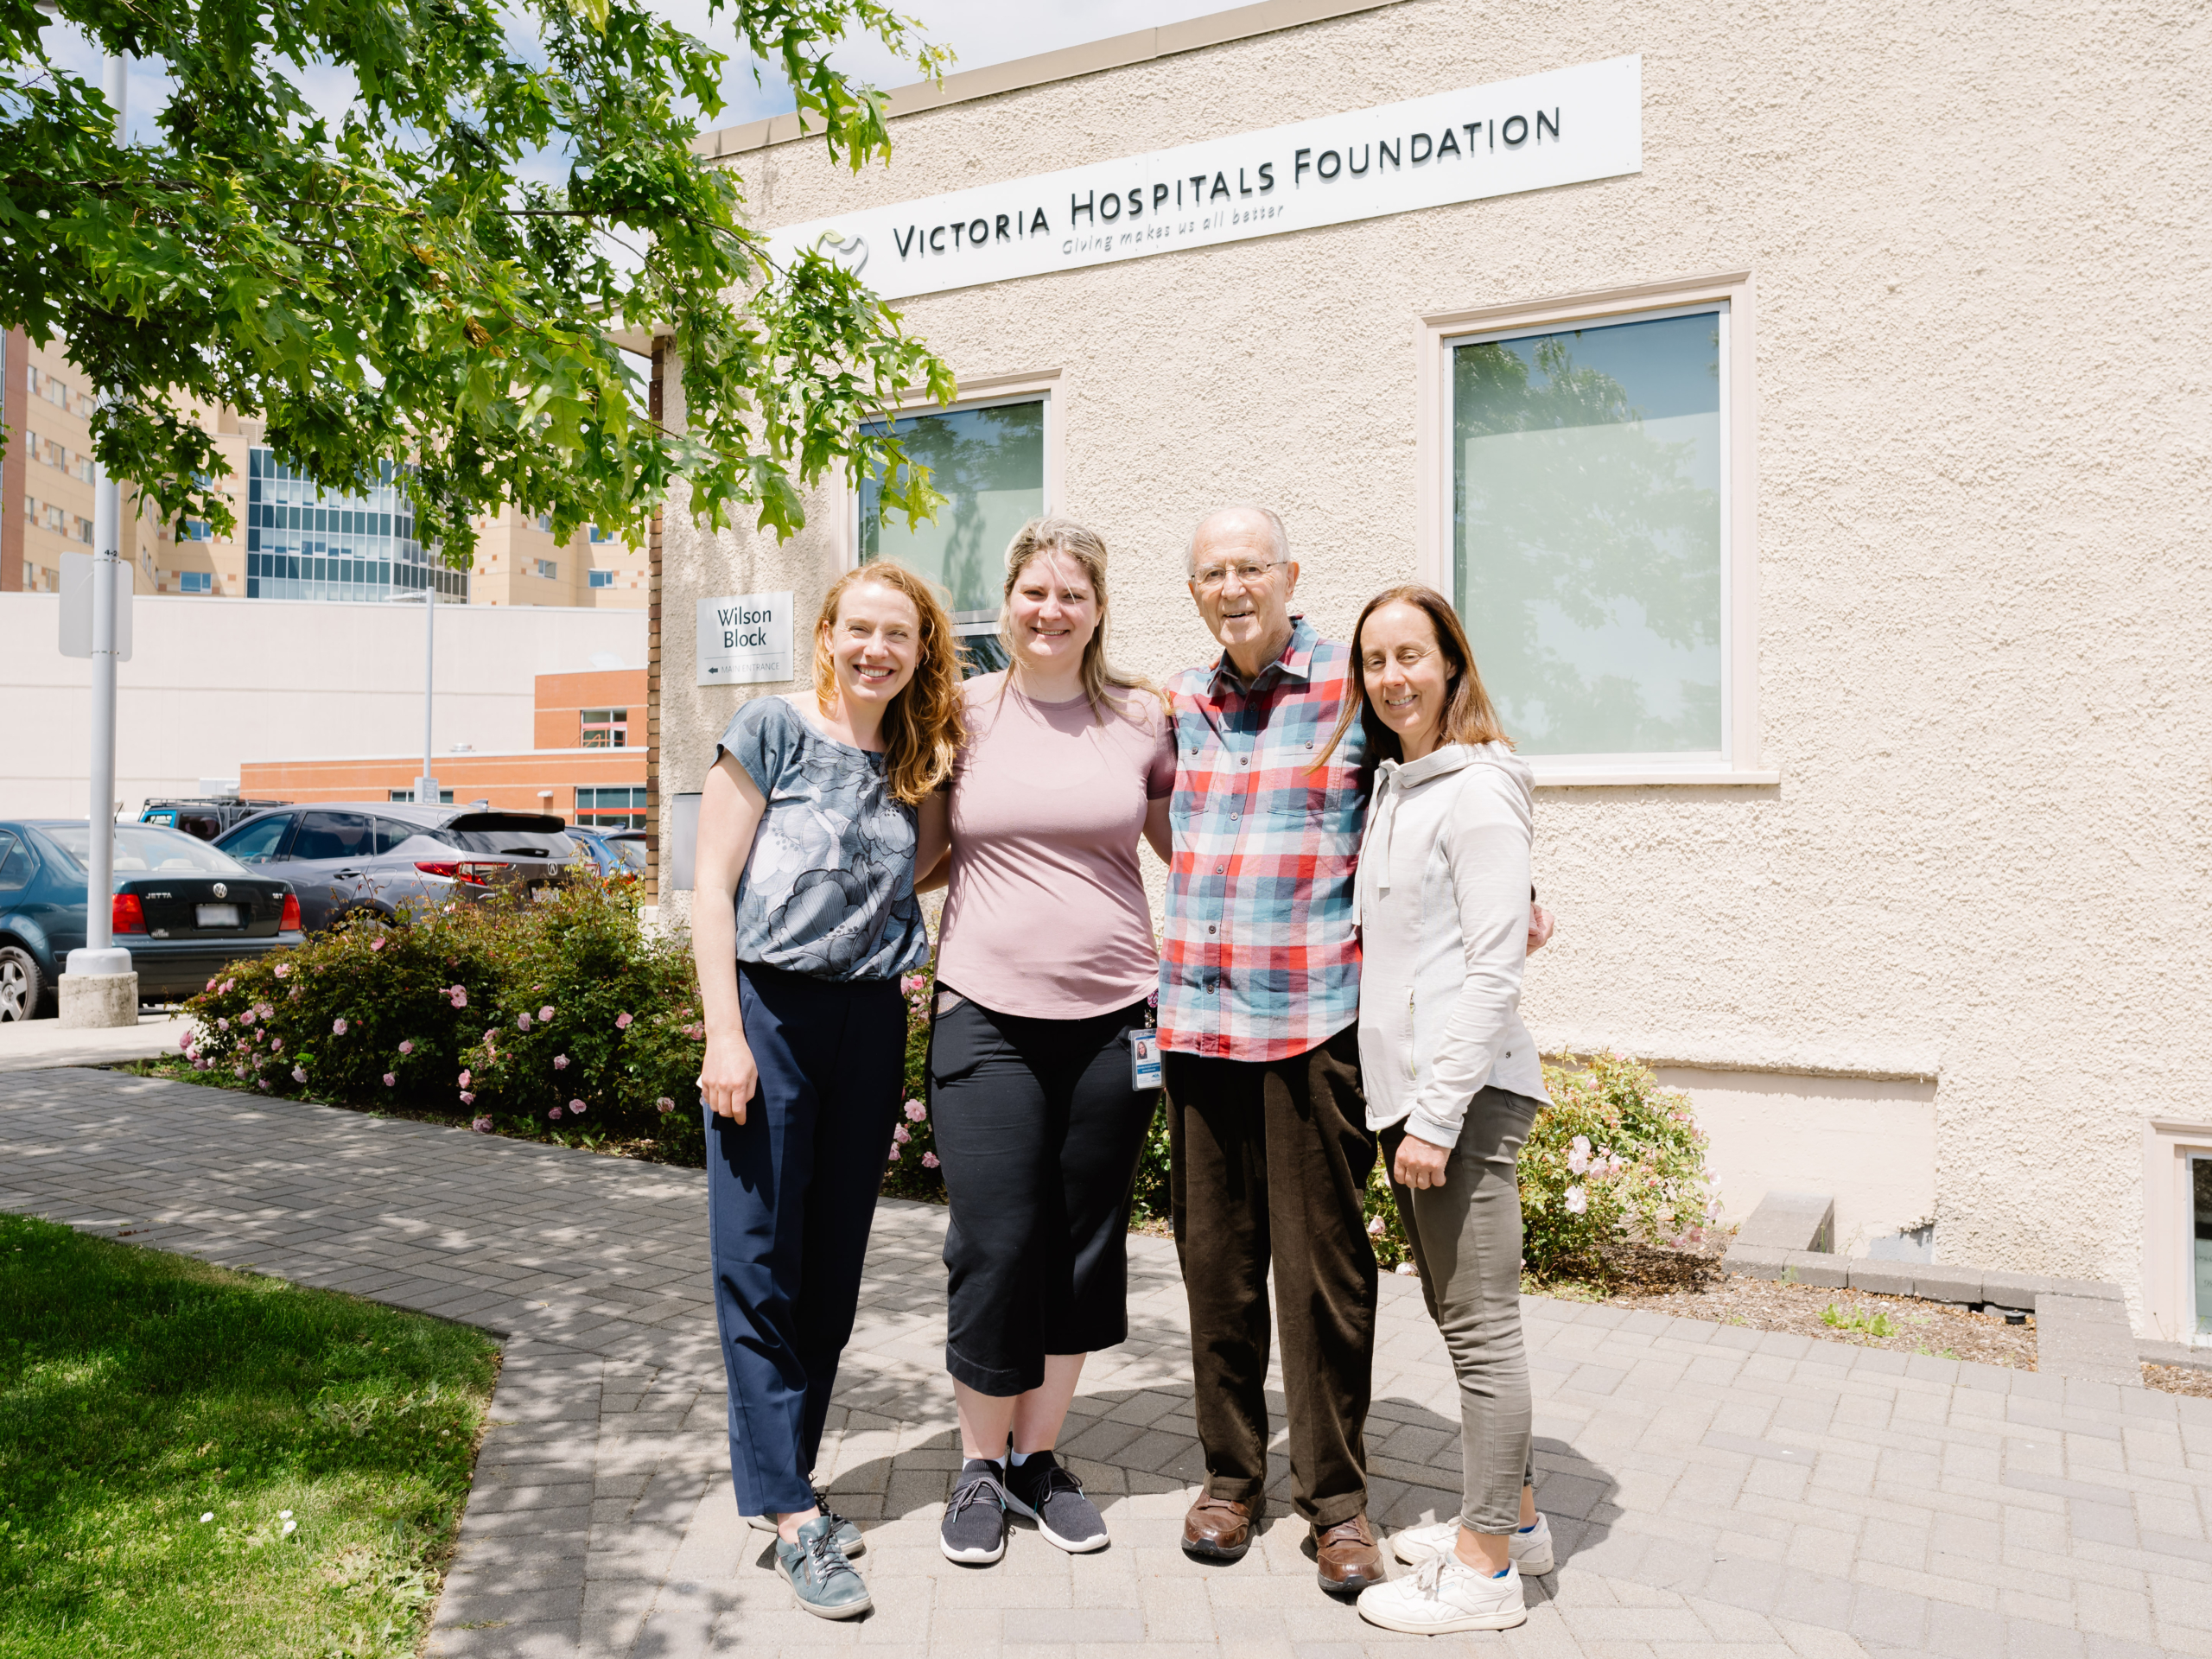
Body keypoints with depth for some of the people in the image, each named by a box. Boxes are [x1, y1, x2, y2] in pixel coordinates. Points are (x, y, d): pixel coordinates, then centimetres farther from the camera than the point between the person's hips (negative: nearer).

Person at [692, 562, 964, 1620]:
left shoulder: (917, 762, 10)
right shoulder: (772, 730, -4)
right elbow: (714, 886, -6)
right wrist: (725, 1034, -12)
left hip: (870, 1021, 5)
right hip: (771, 1008, -5)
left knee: (833, 1268, 10)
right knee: (760, 1266, -1)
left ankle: (783, 1480, 25)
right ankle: (795, 1518, 7)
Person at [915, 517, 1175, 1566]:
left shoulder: (1142, 721, 5)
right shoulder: (962, 713, 4)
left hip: (1113, 1017, 2)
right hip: (986, 1017, -1)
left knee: (1084, 1245, 9)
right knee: (994, 1247, -1)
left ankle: (1038, 1456, 30)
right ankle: (980, 1465, 23)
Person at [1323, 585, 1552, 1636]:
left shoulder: (1477, 790, -11)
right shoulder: (1391, 784, 16)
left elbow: (1495, 970, -16)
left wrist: (1438, 1112, -18)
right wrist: (1410, 1108, 16)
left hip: (1464, 1090, -9)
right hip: (1406, 1086, 9)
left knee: (1479, 1324, -1)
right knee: (1456, 1313, 17)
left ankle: (1484, 1571, 10)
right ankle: (1512, 1516, 32)